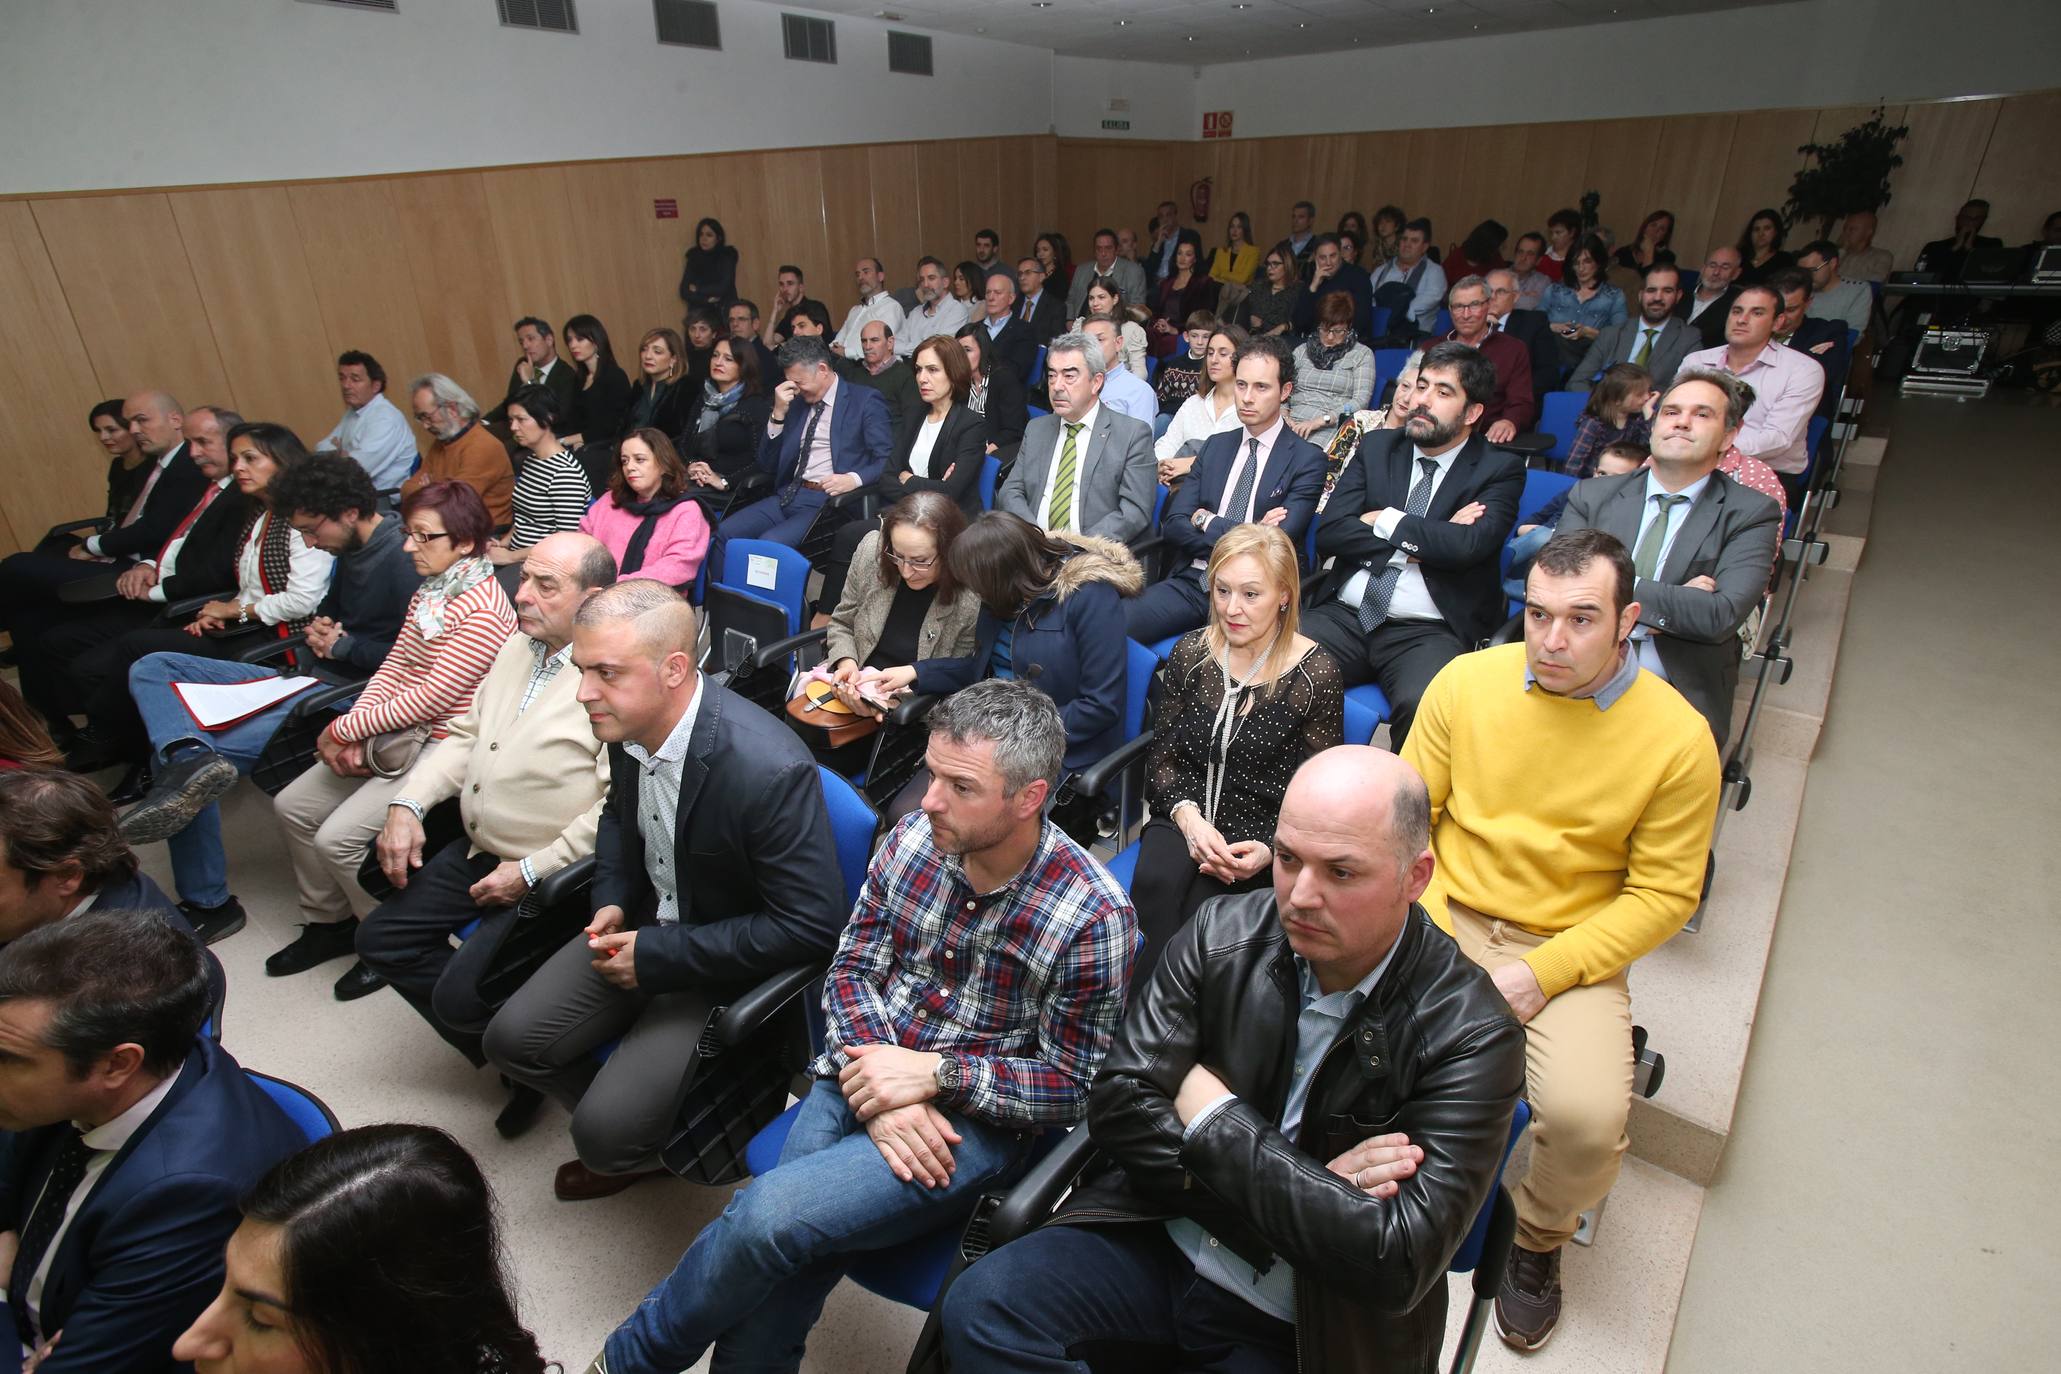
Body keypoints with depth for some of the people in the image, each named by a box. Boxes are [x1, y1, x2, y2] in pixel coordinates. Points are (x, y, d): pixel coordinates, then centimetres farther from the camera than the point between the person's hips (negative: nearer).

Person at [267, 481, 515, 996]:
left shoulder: (483, 610, -21)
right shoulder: (427, 592, 10)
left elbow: (432, 697, -22)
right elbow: (394, 667, 9)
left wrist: (343, 730, -14)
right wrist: (354, 729, -6)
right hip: (397, 735, 10)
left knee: (338, 837, -16)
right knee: (293, 806, 7)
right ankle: (329, 923, 25)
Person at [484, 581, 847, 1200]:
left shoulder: (770, 769, -34)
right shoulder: (628, 721, -9)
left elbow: (811, 927, -27)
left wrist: (656, 956, -22)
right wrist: (613, 900, -2)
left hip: (731, 962, -7)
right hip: (647, 919, 7)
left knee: (607, 1131, -14)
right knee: (512, 1039, 2)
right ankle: (627, 1137, 26)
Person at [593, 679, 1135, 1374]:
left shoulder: (1094, 915, -18)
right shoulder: (911, 840, -5)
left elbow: (1075, 1084, -10)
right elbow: (850, 971, 3)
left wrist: (934, 1073, -19)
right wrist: (877, 1085, -13)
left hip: (979, 1117, -4)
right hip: (866, 1076, 4)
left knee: (768, 1216, -22)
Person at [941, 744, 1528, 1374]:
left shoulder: (1473, 1035, -17)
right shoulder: (1224, 931, -8)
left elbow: (1397, 1261, -23)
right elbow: (1118, 1103, -10)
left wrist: (1215, 1117, -18)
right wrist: (1300, 1185, -19)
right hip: (1160, 1235, 3)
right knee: (980, 1306, -19)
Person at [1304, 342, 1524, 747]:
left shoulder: (1500, 468, 6)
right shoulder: (1377, 446, 14)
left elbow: (1467, 544, -14)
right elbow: (1329, 533, 1)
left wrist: (1385, 521, -3)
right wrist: (1426, 539, -4)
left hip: (1429, 632, -3)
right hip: (1345, 615, 3)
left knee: (1423, 707, -34)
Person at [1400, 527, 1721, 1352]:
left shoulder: (1678, 738, -10)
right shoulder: (1466, 681, -5)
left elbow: (1662, 895, -6)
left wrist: (1541, 974, -15)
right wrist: (1424, 926, -11)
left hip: (1571, 950, -1)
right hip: (1441, 920, 2)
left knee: (1588, 1116, -25)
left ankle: (1536, 1241, 14)